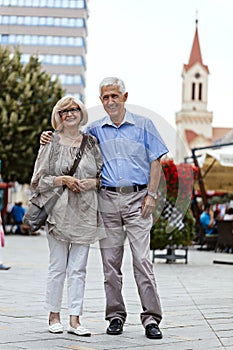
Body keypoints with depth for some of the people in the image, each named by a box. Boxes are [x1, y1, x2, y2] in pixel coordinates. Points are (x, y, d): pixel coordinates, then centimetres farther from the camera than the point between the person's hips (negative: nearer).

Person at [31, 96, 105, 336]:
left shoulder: (91, 142, 10)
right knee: (58, 267, 1)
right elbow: (38, 180, 1)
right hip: (59, 211, -2)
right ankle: (54, 316, 14)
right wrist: (63, 180, -12)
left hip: (85, 212, 2)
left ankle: (74, 320, 5)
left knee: (78, 269, 2)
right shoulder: (51, 143, 3)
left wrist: (92, 182, -6)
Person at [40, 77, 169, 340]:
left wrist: (151, 195, -4)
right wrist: (49, 138, 4)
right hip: (107, 199, 3)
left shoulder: (143, 125, 6)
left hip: (136, 198, -2)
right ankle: (115, 316, 13)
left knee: (142, 259, -8)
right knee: (110, 261, 4)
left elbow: (155, 161, 5)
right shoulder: (94, 130, 12)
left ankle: (151, 318, -5)